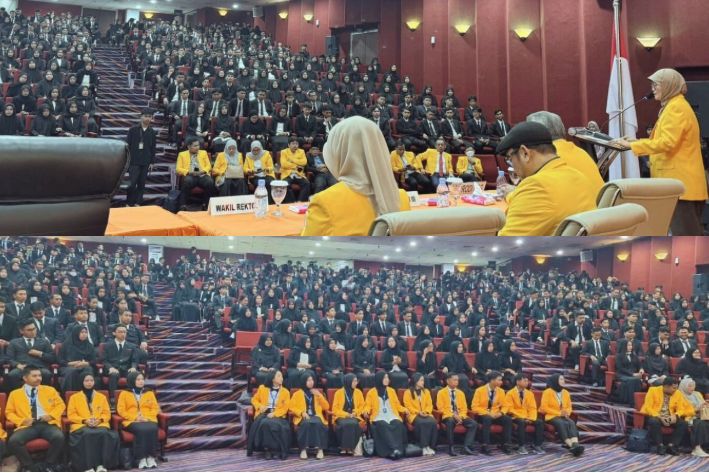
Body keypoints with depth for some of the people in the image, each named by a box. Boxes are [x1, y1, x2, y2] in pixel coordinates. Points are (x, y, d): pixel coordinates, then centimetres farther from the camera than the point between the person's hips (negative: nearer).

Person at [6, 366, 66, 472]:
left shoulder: (50, 390, 18)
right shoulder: (15, 394, 15)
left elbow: (60, 405, 16)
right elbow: (9, 412, 13)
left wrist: (51, 415, -3)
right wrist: (22, 421, -6)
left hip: (48, 424, 0)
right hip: (27, 426, 0)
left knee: (59, 437, -33)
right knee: (13, 441, -32)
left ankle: (50, 464, -9)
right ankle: (30, 467, -12)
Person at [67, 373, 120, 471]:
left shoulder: (101, 397, 20)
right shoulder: (74, 397, 14)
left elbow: (107, 413, 14)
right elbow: (71, 415, 6)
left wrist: (99, 420, -7)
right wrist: (84, 420, -10)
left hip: (99, 424, 2)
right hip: (81, 425, -1)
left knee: (104, 434, -35)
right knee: (87, 434, -39)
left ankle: (102, 464, -33)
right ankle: (88, 466, -39)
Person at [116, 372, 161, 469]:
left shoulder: (150, 393, 20)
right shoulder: (124, 393, 12)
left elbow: (155, 408, 13)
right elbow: (121, 410, 3)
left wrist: (146, 417, -7)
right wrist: (135, 417, -10)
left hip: (148, 420, 2)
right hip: (132, 421, -2)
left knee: (152, 429, -34)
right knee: (141, 430, -36)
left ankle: (151, 457, -30)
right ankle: (141, 458, -33)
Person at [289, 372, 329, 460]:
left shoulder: (317, 393, 19)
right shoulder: (298, 394, 13)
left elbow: (326, 407, 13)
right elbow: (291, 407, 4)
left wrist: (319, 396, 0)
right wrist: (302, 412, -12)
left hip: (316, 416, 1)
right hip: (303, 418, -1)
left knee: (318, 423, -35)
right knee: (306, 423, -37)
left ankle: (320, 449, -34)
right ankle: (303, 450, -35)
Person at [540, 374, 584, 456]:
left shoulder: (565, 392, 14)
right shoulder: (547, 392, -2)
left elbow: (569, 407, 20)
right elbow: (544, 407, -8)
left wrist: (567, 413, -4)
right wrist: (559, 413, -14)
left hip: (563, 416, 4)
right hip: (551, 416, -4)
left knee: (571, 423, -29)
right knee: (561, 424, -36)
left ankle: (575, 444, -50)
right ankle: (571, 446, -46)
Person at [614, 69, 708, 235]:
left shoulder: (676, 107, -12)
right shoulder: (672, 106, 21)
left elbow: (667, 143, -22)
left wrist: (632, 145, -19)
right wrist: (636, 142, 14)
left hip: (681, 182, -11)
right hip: (679, 181, 11)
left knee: (685, 234, -9)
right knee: (683, 232, 11)